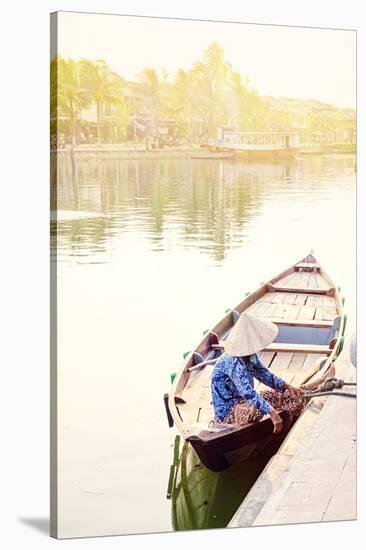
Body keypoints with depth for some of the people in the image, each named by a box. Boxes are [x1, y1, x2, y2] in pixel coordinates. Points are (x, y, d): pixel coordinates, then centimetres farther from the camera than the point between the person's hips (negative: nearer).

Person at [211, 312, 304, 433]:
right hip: (226, 413, -9)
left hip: (243, 401, 9)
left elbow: (264, 374, 11)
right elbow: (248, 393, -40)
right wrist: (272, 413, -47)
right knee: (255, 409, -43)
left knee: (295, 398, 2)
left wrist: (287, 386, -2)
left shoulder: (250, 356, -2)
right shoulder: (234, 363, -30)